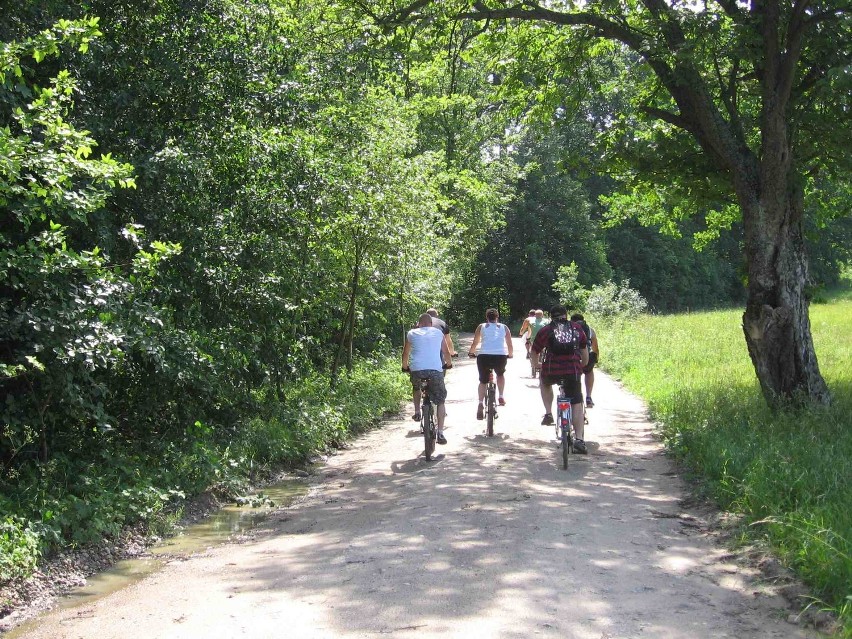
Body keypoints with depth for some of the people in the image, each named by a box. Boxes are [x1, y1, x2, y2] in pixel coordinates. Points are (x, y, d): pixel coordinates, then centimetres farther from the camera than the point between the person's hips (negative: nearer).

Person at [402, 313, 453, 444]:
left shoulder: (411, 333, 18)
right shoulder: (438, 333, 19)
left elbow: (405, 353, 27)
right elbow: (446, 352, 27)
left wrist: (405, 367, 44)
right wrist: (449, 364, 46)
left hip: (416, 369, 1)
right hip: (436, 369, -1)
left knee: (416, 388, 36)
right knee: (440, 401, 10)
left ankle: (417, 412, 22)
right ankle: (440, 432, 0)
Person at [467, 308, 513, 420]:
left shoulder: (481, 327, 16)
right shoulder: (504, 327, 19)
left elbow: (475, 343, 18)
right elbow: (509, 345, 25)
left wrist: (471, 352, 36)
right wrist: (510, 354, 43)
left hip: (484, 356, -1)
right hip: (501, 356, 1)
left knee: (483, 381, 15)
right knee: (500, 375, 32)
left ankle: (481, 403, -5)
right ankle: (501, 397, 24)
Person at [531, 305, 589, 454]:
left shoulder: (545, 330, 10)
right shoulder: (577, 328, 16)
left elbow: (534, 353, 14)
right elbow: (585, 351, 21)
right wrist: (582, 366, 36)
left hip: (551, 371, 0)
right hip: (573, 371, 0)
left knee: (544, 383, 34)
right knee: (577, 405, 9)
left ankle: (548, 413, 19)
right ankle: (579, 440, -3)